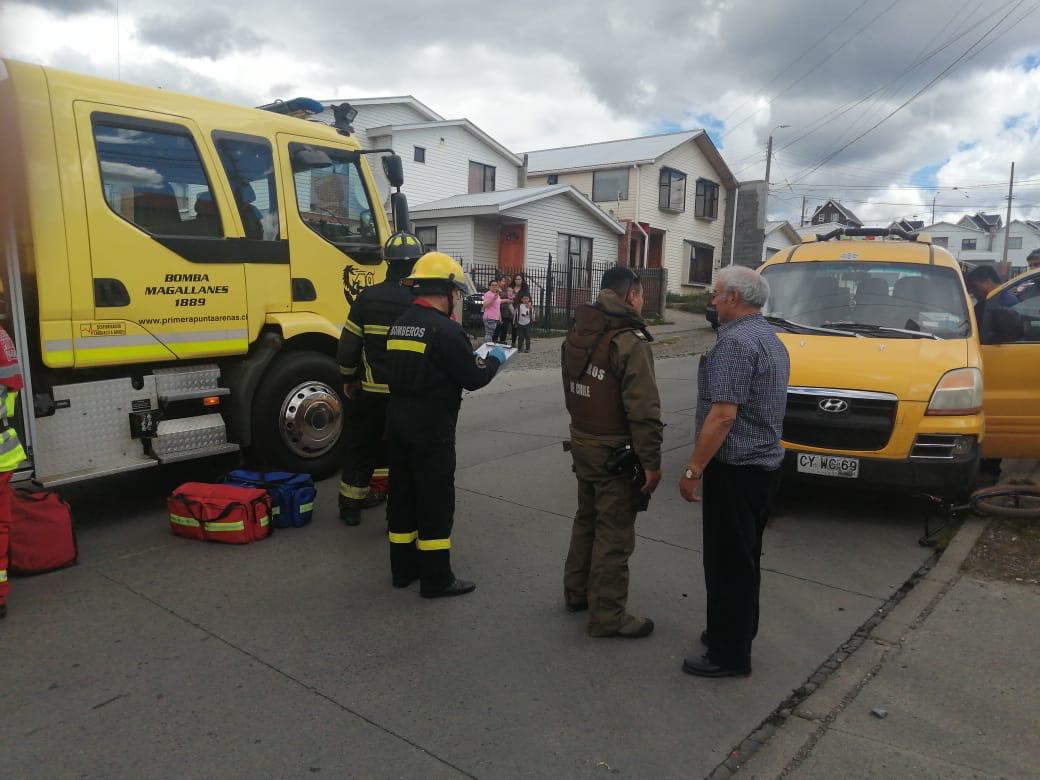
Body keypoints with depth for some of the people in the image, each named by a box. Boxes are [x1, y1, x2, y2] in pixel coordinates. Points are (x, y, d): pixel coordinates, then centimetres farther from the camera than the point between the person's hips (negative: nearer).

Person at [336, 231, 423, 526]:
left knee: (359, 445, 16)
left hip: (372, 390, 1)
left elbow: (349, 344, -2)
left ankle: (351, 504, 23)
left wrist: (348, 378, 13)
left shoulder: (367, 297, -5)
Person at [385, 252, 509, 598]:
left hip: (399, 422, 9)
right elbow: (474, 377, -16)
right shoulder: (445, 329, -17)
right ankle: (436, 578, 10)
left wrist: (473, 358, 16)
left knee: (402, 493, 15)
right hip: (431, 429, -8)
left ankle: (404, 568, 26)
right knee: (436, 500, 1)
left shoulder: (400, 324, 10)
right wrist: (494, 359, 5)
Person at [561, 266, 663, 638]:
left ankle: (576, 591, 36)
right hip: (614, 452, -8)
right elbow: (644, 410, -23)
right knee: (614, 534, 2)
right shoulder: (630, 342, -20)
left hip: (582, 444, 9)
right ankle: (607, 615, 13)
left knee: (586, 520, 22)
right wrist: (651, 462, -18)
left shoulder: (577, 335, 8)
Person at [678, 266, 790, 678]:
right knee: (744, 557, 20)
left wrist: (693, 469, -20)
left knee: (727, 562, 0)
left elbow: (723, 414, -25)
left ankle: (729, 654, 11)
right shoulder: (771, 339, 14)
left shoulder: (735, 342, -19)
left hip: (735, 469, -10)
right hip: (765, 462, 10)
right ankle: (738, 631, 34)